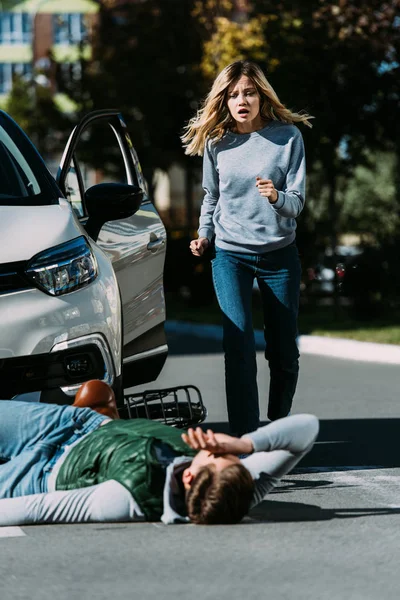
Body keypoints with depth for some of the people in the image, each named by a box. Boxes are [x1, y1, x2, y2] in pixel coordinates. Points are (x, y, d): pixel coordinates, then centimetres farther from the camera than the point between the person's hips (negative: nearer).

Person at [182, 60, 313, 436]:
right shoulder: (217, 141, -2)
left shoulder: (288, 135, -7)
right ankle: (244, 437, -14)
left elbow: (296, 203, -8)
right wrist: (204, 235, 5)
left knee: (283, 351, 7)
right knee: (239, 345, -15)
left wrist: (276, 197, -28)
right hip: (230, 254, 0)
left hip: (279, 253, 0)